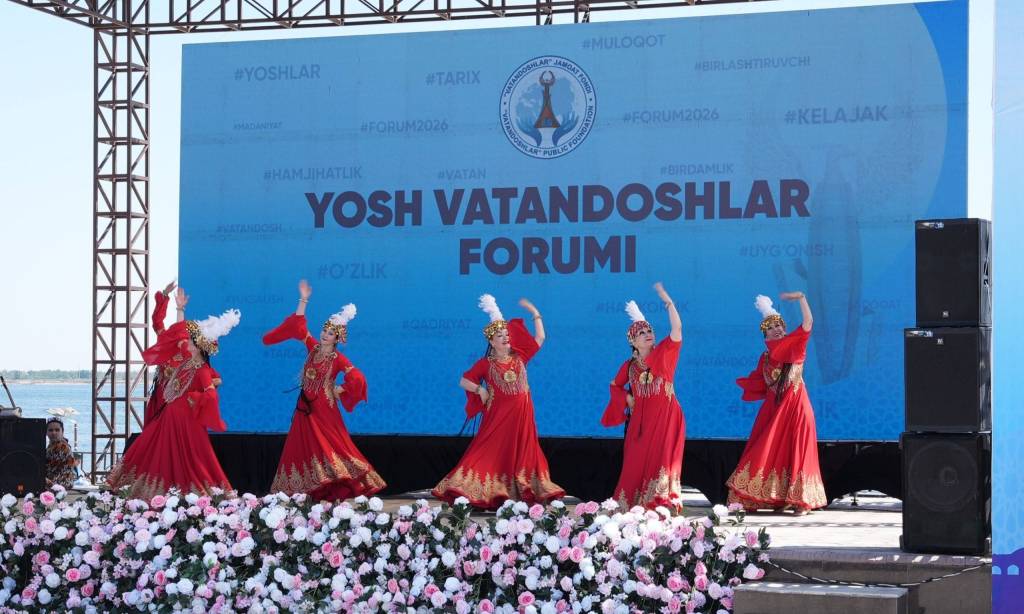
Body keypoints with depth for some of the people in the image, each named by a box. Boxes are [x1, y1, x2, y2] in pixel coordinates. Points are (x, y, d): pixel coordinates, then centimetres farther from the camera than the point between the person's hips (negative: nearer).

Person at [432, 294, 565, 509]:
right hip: (498, 415, -3)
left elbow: (540, 338, 8)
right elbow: (463, 381, 3)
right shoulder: (485, 364, 0)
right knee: (492, 454, -3)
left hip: (521, 415, 3)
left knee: (522, 454, 4)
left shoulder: (519, 356, 6)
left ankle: (521, 493, 8)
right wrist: (480, 389, -11)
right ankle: (491, 494, -3)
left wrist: (535, 313, 4)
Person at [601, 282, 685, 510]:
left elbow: (677, 329, -15)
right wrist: (627, 398, 5)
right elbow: (615, 385, 24)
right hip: (641, 419, 3)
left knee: (660, 458, -8)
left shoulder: (663, 354, -1)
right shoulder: (629, 366, 7)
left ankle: (660, 503, -8)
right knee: (637, 461, 3)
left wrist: (667, 301, -20)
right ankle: (633, 502, 11)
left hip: (665, 417, -3)